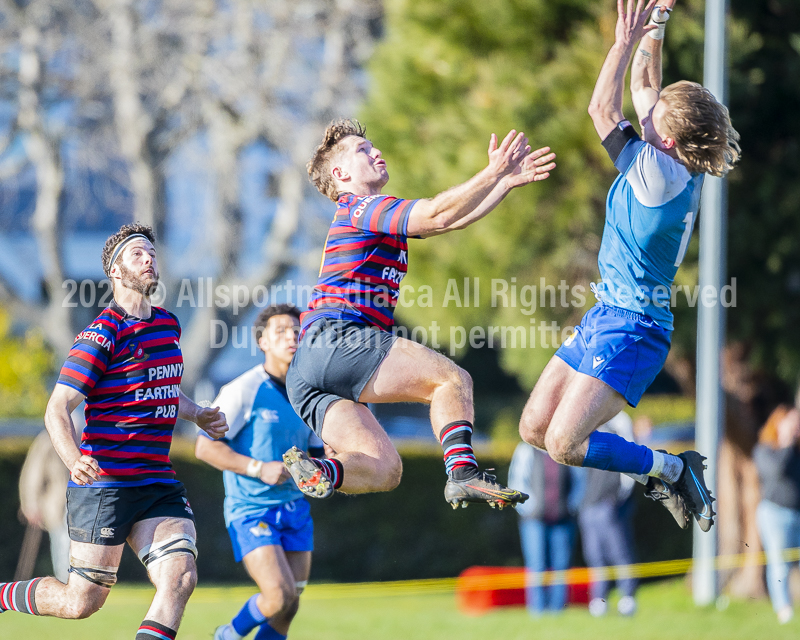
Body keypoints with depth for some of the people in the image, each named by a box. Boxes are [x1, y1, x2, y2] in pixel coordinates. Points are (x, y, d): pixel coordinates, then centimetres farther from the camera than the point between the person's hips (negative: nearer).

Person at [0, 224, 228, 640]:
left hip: (159, 485, 7)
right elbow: (57, 410, -15)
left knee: (180, 577, -16)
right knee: (82, 603, -3)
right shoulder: (102, 335, -10)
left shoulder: (168, 325, 14)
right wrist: (74, 460, -32)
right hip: (103, 485, -6)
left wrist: (198, 415, 19)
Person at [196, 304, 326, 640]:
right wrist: (259, 469, -21)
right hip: (250, 509, -6)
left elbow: (321, 452, 19)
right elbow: (205, 447, -13)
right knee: (280, 596, -17)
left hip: (294, 509, 6)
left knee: (288, 611, 2)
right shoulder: (243, 391, -11)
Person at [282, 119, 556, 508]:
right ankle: (462, 473, -24)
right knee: (453, 379, -11)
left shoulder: (377, 215, 29)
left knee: (383, 470, 4)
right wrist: (493, 173, -12)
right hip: (336, 340, -10)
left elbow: (455, 217, 29)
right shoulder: (360, 209, -2)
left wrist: (508, 182, 22)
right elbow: (439, 215, -16)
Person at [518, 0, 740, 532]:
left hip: (631, 328, -10)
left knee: (563, 443, -16)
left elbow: (602, 109, -17)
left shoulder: (660, 172, -21)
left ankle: (670, 469, 2)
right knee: (534, 428, 9)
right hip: (605, 317, 10)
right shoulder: (675, 166, 4)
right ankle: (665, 470, 16)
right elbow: (644, 87, 16)